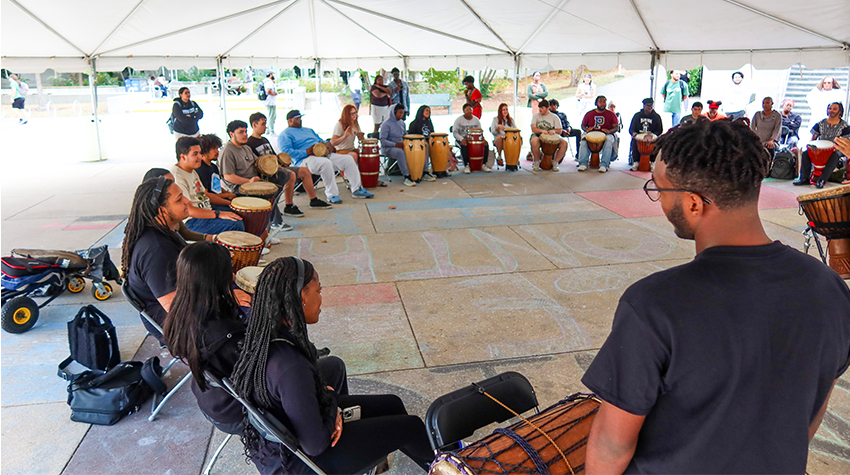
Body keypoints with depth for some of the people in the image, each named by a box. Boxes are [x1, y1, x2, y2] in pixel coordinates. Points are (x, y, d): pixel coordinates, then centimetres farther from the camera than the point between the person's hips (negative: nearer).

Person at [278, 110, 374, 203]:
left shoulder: (308, 130, 31)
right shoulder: (285, 135, 4)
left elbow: (320, 140, 34)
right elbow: (286, 151, -12)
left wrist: (327, 144, 8)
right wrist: (306, 152, -19)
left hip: (323, 155, 8)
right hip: (306, 160, -8)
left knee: (348, 159, -5)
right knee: (326, 163, -40)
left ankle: (357, 189, -2)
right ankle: (332, 194, -31)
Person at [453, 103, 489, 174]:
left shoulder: (476, 119, 8)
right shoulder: (459, 120, -4)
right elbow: (455, 132, -9)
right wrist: (462, 139, -27)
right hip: (461, 139, -4)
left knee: (485, 144, -21)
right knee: (464, 145, -39)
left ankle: (483, 164, -10)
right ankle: (466, 166, -23)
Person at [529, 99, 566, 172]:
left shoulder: (555, 117, 5)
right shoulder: (535, 116, 5)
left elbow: (560, 131, 2)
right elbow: (533, 129, -7)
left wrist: (553, 131, -21)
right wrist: (542, 131, -26)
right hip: (538, 136, -1)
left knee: (564, 143, -25)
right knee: (534, 142, -38)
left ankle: (555, 162, -9)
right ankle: (536, 162, -16)